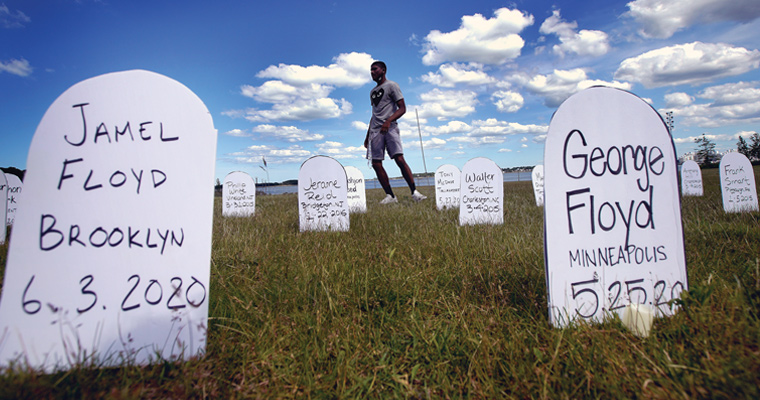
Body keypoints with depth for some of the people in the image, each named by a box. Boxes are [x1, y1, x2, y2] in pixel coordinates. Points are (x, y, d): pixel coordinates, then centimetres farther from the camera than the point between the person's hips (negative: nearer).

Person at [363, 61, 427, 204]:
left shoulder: (391, 85, 4)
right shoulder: (372, 91, 25)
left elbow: (402, 108, -6)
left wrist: (389, 120, -23)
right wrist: (367, 136, 23)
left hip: (390, 128, -6)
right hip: (375, 130, 6)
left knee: (399, 159, -19)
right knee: (376, 163, -5)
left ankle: (415, 192, -15)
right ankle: (390, 196, -1)